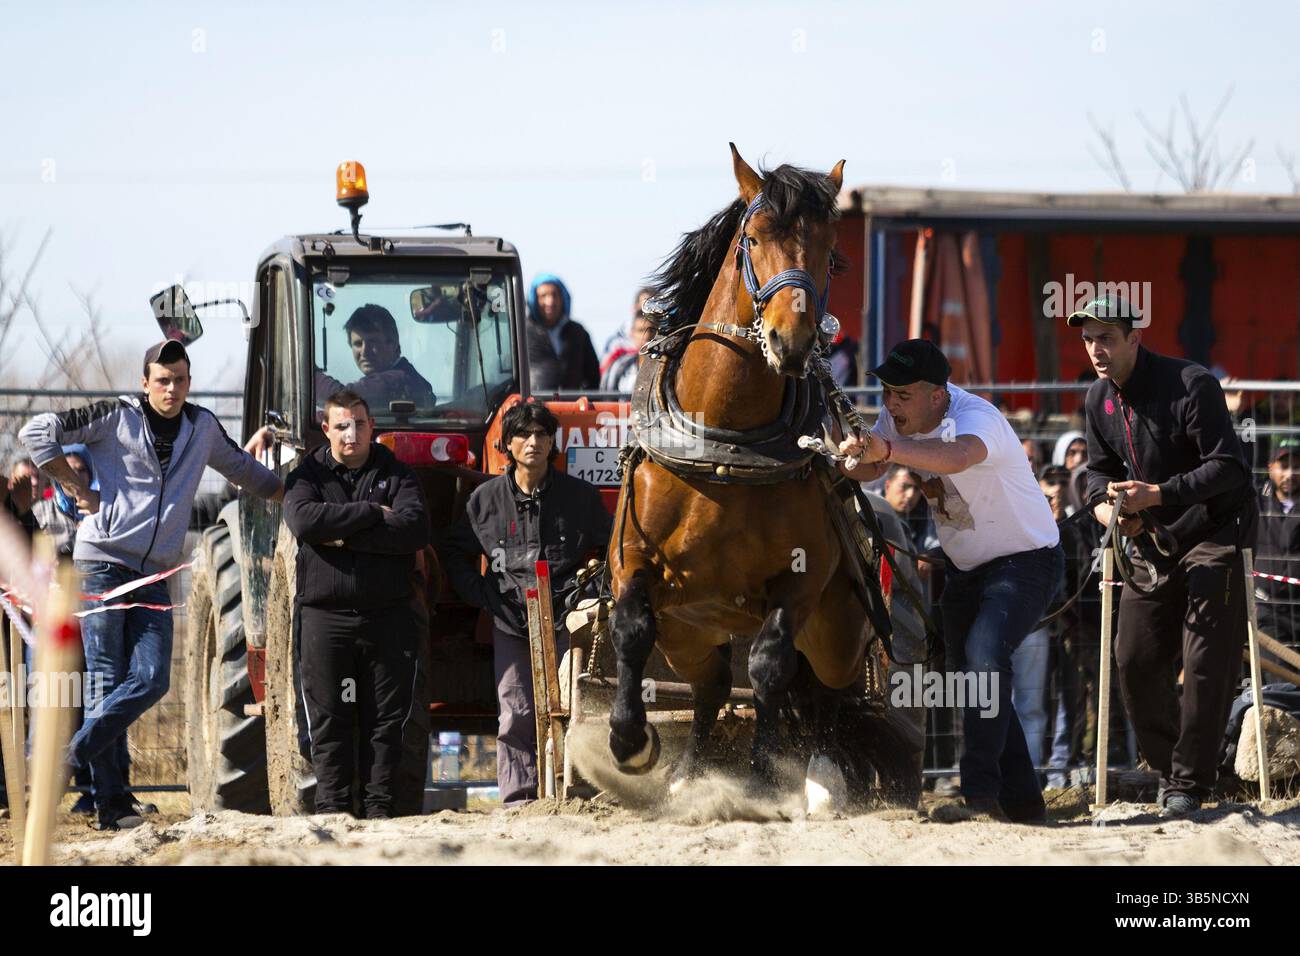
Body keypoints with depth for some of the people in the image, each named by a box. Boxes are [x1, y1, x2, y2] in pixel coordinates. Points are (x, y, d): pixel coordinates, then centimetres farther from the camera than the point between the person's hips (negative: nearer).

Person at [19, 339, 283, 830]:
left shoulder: (203, 427, 14)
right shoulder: (117, 417, -1)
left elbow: (242, 468, 33)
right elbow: (38, 431, -4)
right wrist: (77, 489, -5)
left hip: (154, 575, 5)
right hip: (102, 563, -5)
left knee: (151, 680, -10)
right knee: (106, 678, -5)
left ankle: (75, 757, -3)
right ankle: (110, 800, -5)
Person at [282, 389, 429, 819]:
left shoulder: (396, 474, 10)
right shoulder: (308, 475, 9)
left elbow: (415, 530, -8)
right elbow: (303, 521, -13)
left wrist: (345, 538, -12)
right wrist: (371, 514, -12)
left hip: (387, 617, 1)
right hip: (325, 616, -1)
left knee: (386, 719, 1)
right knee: (329, 720, -1)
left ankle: (379, 808, 5)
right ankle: (332, 809, 2)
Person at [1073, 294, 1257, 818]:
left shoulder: (1191, 385, -19)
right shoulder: (1099, 399, 4)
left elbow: (1230, 467, -22)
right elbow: (1100, 471, 14)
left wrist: (1157, 494, -28)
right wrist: (1108, 511, -10)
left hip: (1214, 534, -7)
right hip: (1153, 542, 7)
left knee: (1206, 665, -11)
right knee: (1135, 661, 4)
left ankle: (1189, 782, -4)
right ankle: (1168, 765, 22)